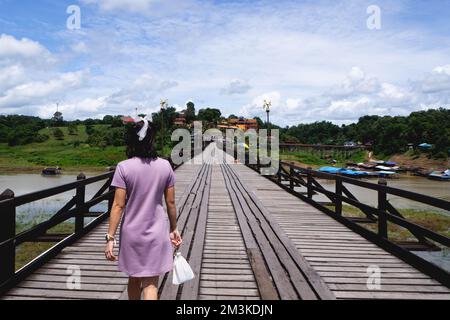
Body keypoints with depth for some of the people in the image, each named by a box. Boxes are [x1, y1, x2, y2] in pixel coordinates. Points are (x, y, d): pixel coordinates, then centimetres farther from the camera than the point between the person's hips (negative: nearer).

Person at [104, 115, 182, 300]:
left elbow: (118, 205, -12)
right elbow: (170, 203, 0)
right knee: (150, 284, 4)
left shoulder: (124, 167, -11)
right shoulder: (165, 166, -5)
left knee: (134, 279, 22)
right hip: (157, 233, 0)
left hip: (131, 233, 0)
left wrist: (110, 238, -6)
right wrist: (173, 229, 13)